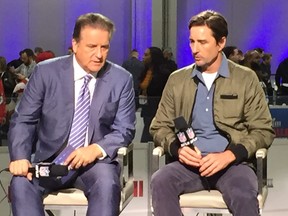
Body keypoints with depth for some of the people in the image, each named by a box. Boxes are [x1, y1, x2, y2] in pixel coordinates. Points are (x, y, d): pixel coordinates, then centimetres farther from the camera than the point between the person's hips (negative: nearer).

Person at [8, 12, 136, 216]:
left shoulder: (121, 79, -1)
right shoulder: (46, 72, -2)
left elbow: (125, 130, 0)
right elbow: (23, 120, 0)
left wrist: (97, 149, -21)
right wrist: (20, 157, -20)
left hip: (95, 161, 0)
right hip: (49, 160, 1)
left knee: (107, 184, -34)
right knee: (21, 182, -29)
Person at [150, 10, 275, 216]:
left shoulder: (246, 78, 5)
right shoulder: (177, 80, 12)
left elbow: (263, 130, 2)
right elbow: (160, 127, 14)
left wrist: (229, 155, -15)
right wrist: (177, 148, -10)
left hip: (232, 162, -2)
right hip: (189, 162, 2)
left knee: (244, 196, -35)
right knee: (160, 182, -30)